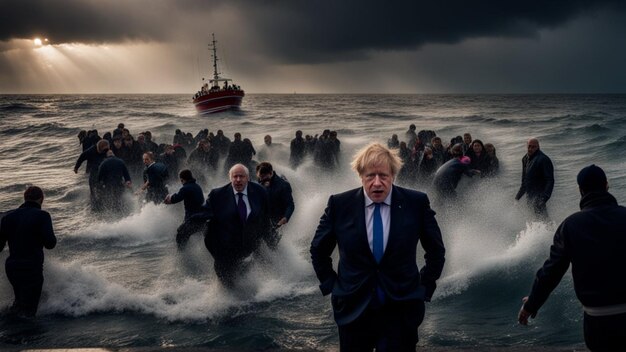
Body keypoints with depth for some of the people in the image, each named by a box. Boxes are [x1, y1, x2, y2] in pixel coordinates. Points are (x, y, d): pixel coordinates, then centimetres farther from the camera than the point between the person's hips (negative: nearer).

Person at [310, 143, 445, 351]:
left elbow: (436, 250, 8)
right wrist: (330, 285, 5)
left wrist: (425, 287, 5)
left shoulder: (417, 203, -5)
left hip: (401, 310, -1)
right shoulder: (339, 205, -4)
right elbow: (318, 250, 10)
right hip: (353, 309, 1)